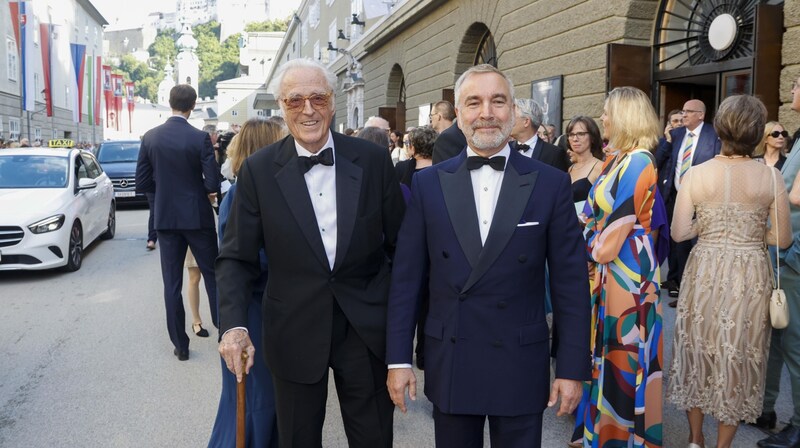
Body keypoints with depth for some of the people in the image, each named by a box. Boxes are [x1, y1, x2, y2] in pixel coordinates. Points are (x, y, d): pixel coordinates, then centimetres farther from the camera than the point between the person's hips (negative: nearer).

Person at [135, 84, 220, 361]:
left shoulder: (150, 138, -1)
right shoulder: (200, 138, -12)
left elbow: (142, 183, 1)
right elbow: (213, 183, -14)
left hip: (166, 218, 3)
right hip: (197, 217, -2)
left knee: (172, 283, 8)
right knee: (213, 276, 10)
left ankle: (180, 345, 14)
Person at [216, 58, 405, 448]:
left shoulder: (373, 160, -4)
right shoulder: (258, 170, -5)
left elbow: (401, 244, 2)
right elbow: (236, 258, -1)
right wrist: (233, 324, -15)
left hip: (367, 329, 1)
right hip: (294, 335, 0)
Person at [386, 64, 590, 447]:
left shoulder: (550, 184, -4)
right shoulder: (428, 184, 0)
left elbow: (570, 283, -2)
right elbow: (406, 278, 1)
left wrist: (572, 368, -3)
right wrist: (398, 359, 0)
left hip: (521, 367, -1)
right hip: (449, 366, 1)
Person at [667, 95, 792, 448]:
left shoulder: (696, 174, -7)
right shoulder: (770, 177, -6)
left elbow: (679, 232, -8)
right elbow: (783, 239, -2)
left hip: (705, 273, 0)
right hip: (750, 277, 0)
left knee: (698, 352, 16)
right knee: (739, 358, 13)